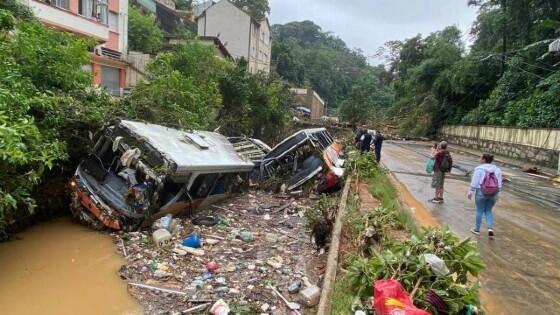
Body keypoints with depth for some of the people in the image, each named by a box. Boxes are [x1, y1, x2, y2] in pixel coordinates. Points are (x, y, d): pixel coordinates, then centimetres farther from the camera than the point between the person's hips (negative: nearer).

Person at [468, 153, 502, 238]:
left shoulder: (479, 169, -9)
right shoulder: (497, 169, 6)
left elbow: (474, 182, -11)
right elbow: (499, 184, 7)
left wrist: (470, 192, -5)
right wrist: (497, 194, 14)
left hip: (481, 192, -4)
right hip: (493, 194, 4)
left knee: (479, 210, 9)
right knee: (488, 211, 17)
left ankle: (477, 229, 18)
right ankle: (490, 229, 2)